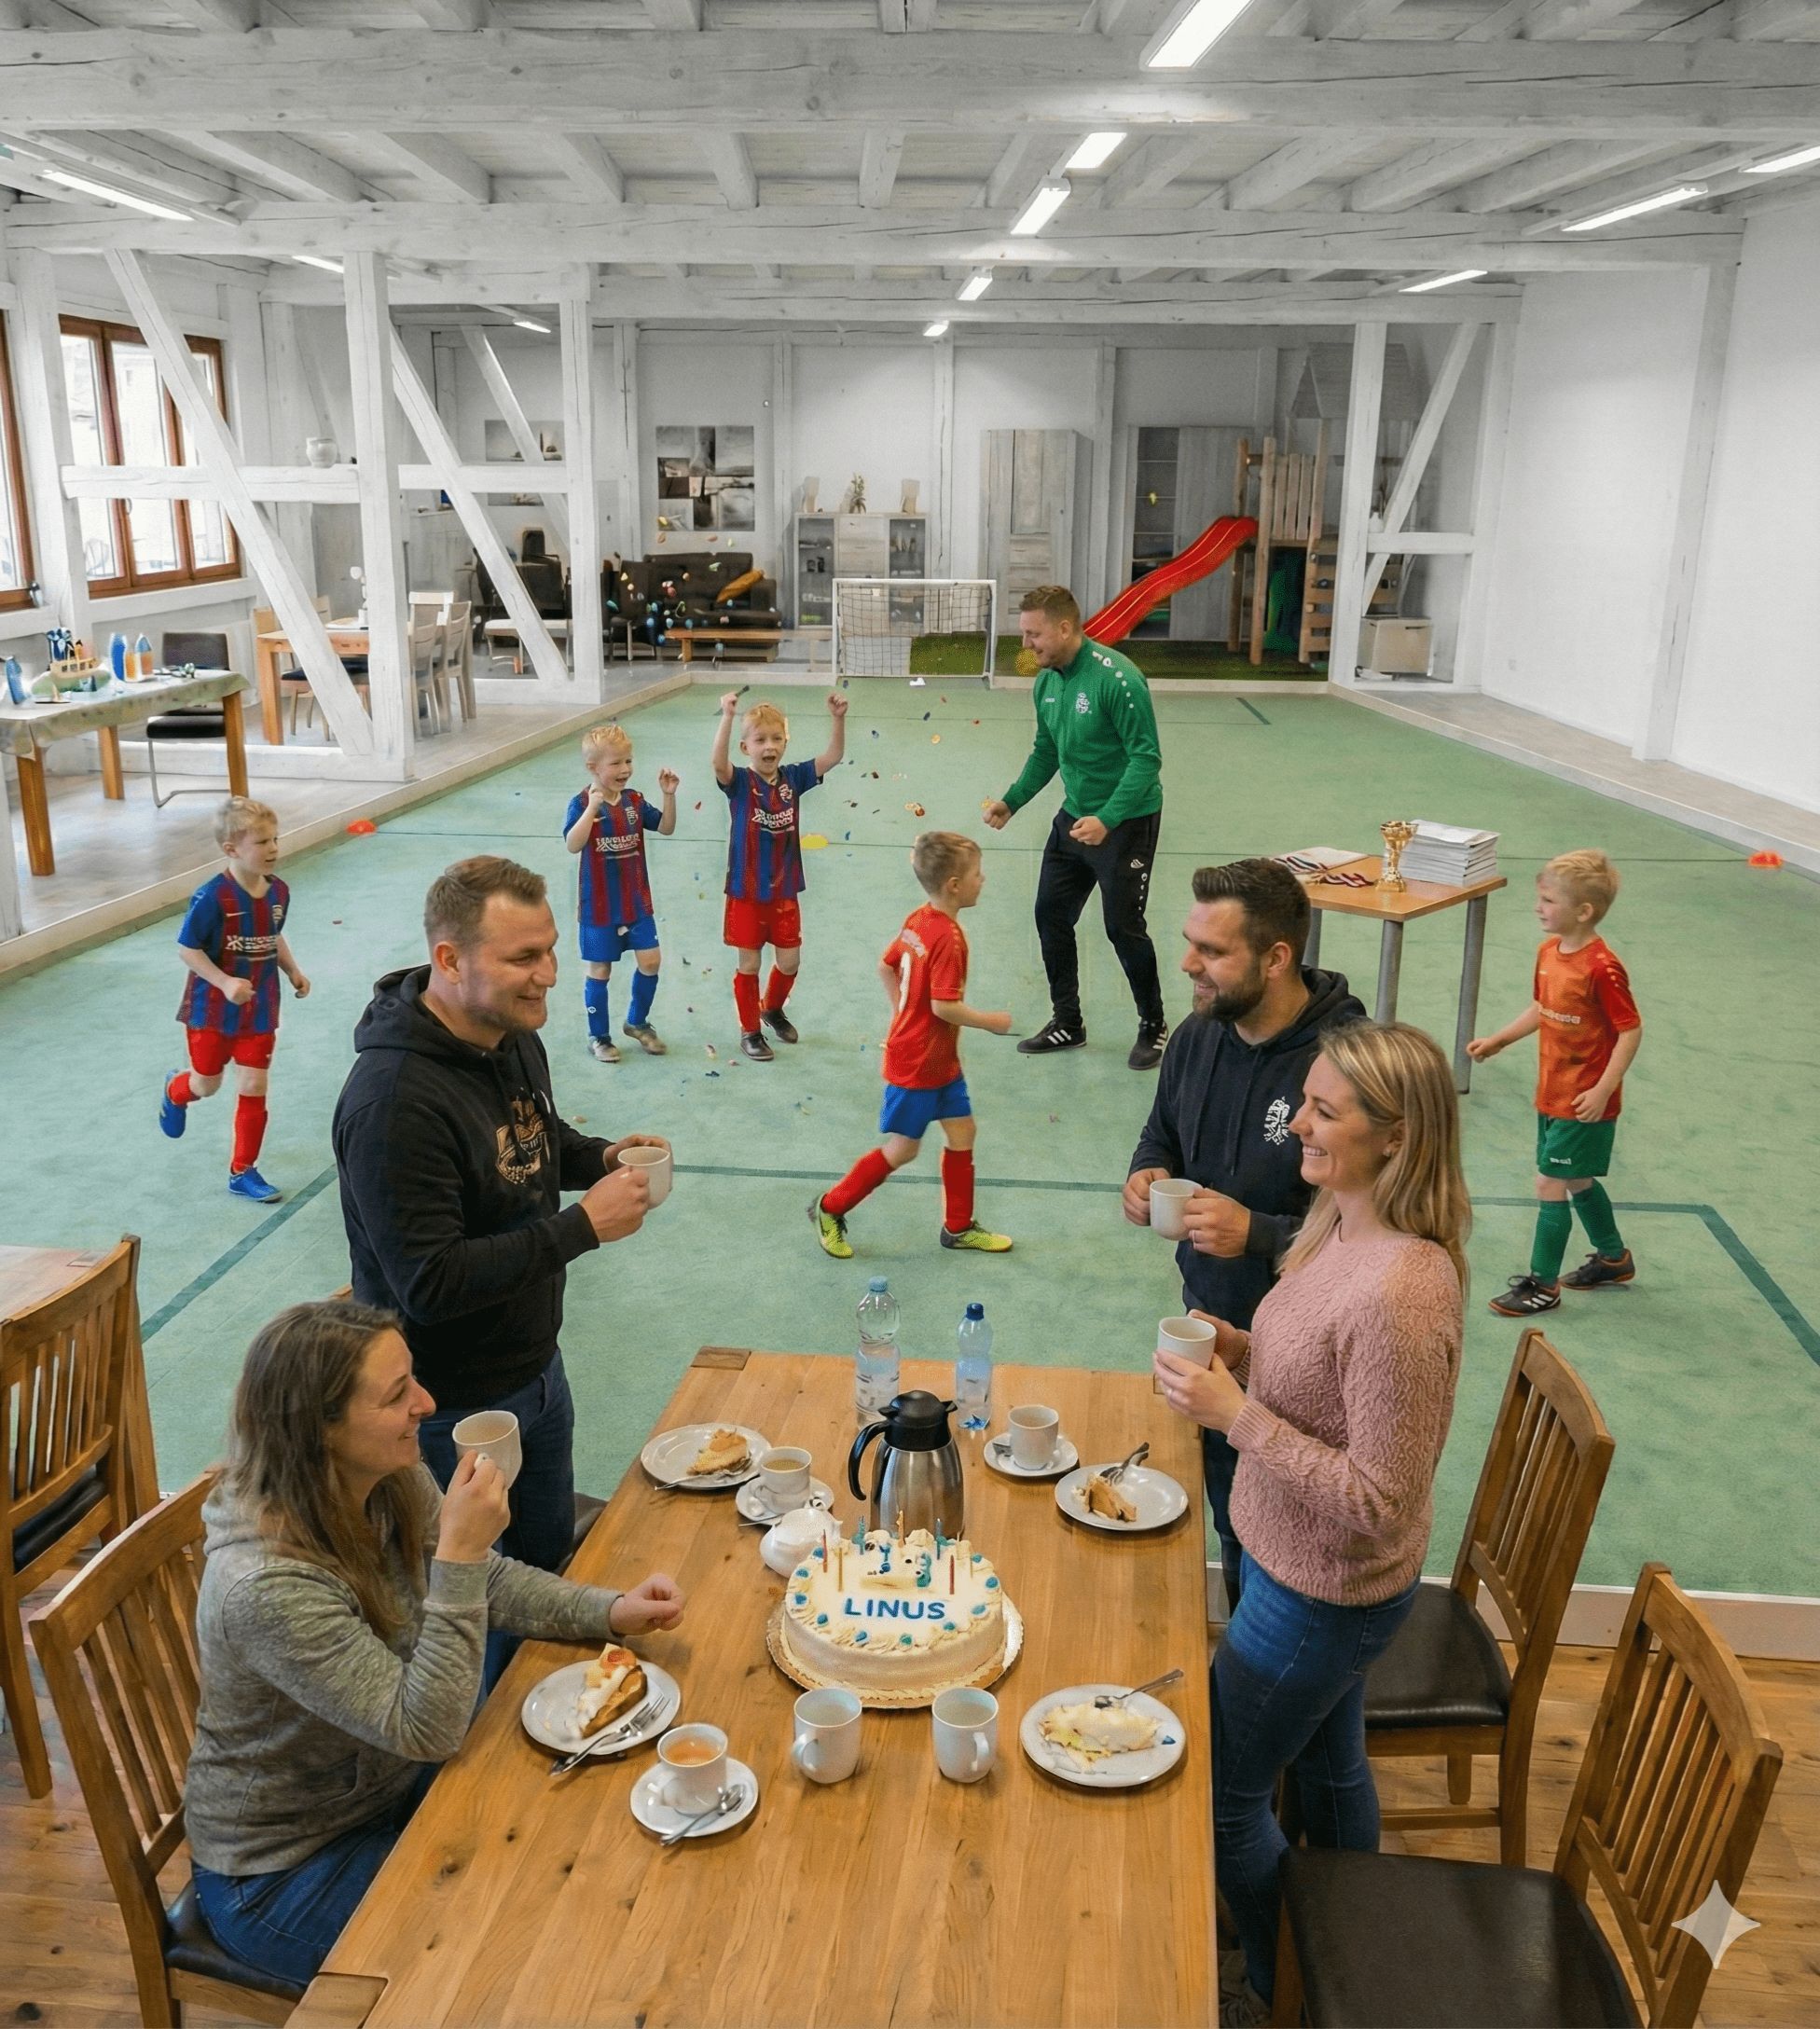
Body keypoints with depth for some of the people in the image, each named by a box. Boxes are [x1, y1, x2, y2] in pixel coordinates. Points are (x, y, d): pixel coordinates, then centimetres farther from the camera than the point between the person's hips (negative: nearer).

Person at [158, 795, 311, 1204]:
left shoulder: (278, 892, -5)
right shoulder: (213, 898, -24)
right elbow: (187, 949, -18)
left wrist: (293, 971, 0)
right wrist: (225, 983, -28)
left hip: (260, 1011, 4)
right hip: (212, 1010, -4)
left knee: (254, 1088, 4)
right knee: (207, 1083, 15)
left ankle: (243, 1172, 17)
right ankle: (174, 1090, 53)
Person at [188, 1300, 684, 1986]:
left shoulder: (393, 1484, -14)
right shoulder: (267, 1587, -36)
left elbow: (487, 1581, 2)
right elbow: (425, 1730, -33)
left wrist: (611, 1610, -13)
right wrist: (458, 1551, -40)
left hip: (385, 1786, 7)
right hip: (281, 1871, -7)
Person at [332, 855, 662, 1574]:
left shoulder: (515, 1037, -3)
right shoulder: (393, 1099, -31)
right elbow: (429, 1284, -31)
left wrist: (598, 1156, -5)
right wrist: (585, 1226, -30)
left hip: (538, 1367, 8)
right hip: (450, 1405, -8)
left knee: (553, 1559, 26)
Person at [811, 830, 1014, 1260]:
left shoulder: (917, 919, 2)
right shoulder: (948, 938, -25)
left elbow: (886, 968, 11)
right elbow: (944, 1006, -28)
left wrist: (902, 1014, 17)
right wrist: (992, 1023, -15)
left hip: (941, 1060, 9)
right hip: (917, 1063, -9)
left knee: (961, 1132, 13)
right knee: (902, 1148, 3)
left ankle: (959, 1227, 24)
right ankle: (830, 1209, 18)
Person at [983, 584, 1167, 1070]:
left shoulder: (1116, 678, -23)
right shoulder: (1047, 680, 2)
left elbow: (1147, 757, -24)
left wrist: (1108, 819, -32)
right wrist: (1012, 801, 6)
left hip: (1126, 821, -8)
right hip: (1074, 816, 8)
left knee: (1123, 926, -1)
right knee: (1051, 915, 9)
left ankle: (1153, 1027, 21)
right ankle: (1067, 1023, 25)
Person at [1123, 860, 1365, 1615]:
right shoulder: (1197, 1036, -5)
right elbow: (1161, 1135, 14)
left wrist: (1258, 1233, -32)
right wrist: (1146, 1175, -9)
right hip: (1209, 1325, 7)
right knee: (1230, 1518, 25)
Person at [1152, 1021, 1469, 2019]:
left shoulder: (1399, 1291, -35)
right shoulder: (1344, 1226, -5)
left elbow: (1381, 1506, -30)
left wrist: (1238, 1414, -30)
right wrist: (1247, 1355, -6)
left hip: (1321, 1592, -9)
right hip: (1307, 1567, 9)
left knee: (1223, 1791, 13)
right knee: (1328, 1762, 28)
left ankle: (1283, 1998, 38)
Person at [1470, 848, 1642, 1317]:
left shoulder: (1602, 969, -24)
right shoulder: (1549, 951, 2)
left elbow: (1631, 1031, -20)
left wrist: (1603, 1090, -23)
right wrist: (1497, 1040, 12)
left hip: (1583, 1102, -9)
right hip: (1552, 1093, 9)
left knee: (1550, 1184, -3)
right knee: (1576, 1181, 22)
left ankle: (1542, 1285, 10)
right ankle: (1614, 1259, 42)